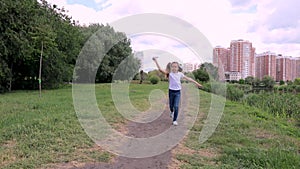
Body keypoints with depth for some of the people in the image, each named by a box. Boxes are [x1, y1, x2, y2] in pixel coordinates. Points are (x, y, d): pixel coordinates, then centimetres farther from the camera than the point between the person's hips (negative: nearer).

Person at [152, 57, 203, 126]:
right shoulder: (169, 73, -6)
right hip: (171, 91, 0)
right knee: (171, 105, 15)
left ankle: (175, 120, 5)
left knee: (176, 106, -7)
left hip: (178, 92, 0)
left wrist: (196, 83, 5)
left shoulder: (180, 74, -1)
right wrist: (156, 61, -22)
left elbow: (188, 78, 4)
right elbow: (160, 69, -15)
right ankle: (171, 111, 51)